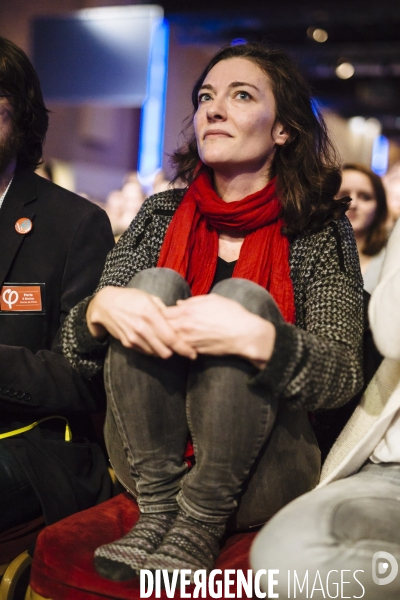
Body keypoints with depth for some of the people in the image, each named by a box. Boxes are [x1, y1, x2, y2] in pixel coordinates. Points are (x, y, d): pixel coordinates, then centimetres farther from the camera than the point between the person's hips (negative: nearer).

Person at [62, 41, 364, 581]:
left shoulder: (320, 231, -4)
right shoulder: (161, 215, 3)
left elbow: (344, 376, -14)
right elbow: (78, 354, 2)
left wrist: (256, 337, -33)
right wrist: (100, 307, -23)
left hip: (261, 473, -2)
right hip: (149, 457, 3)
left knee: (243, 296, -24)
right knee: (154, 283, -18)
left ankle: (200, 525, -15)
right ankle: (158, 509, -14)